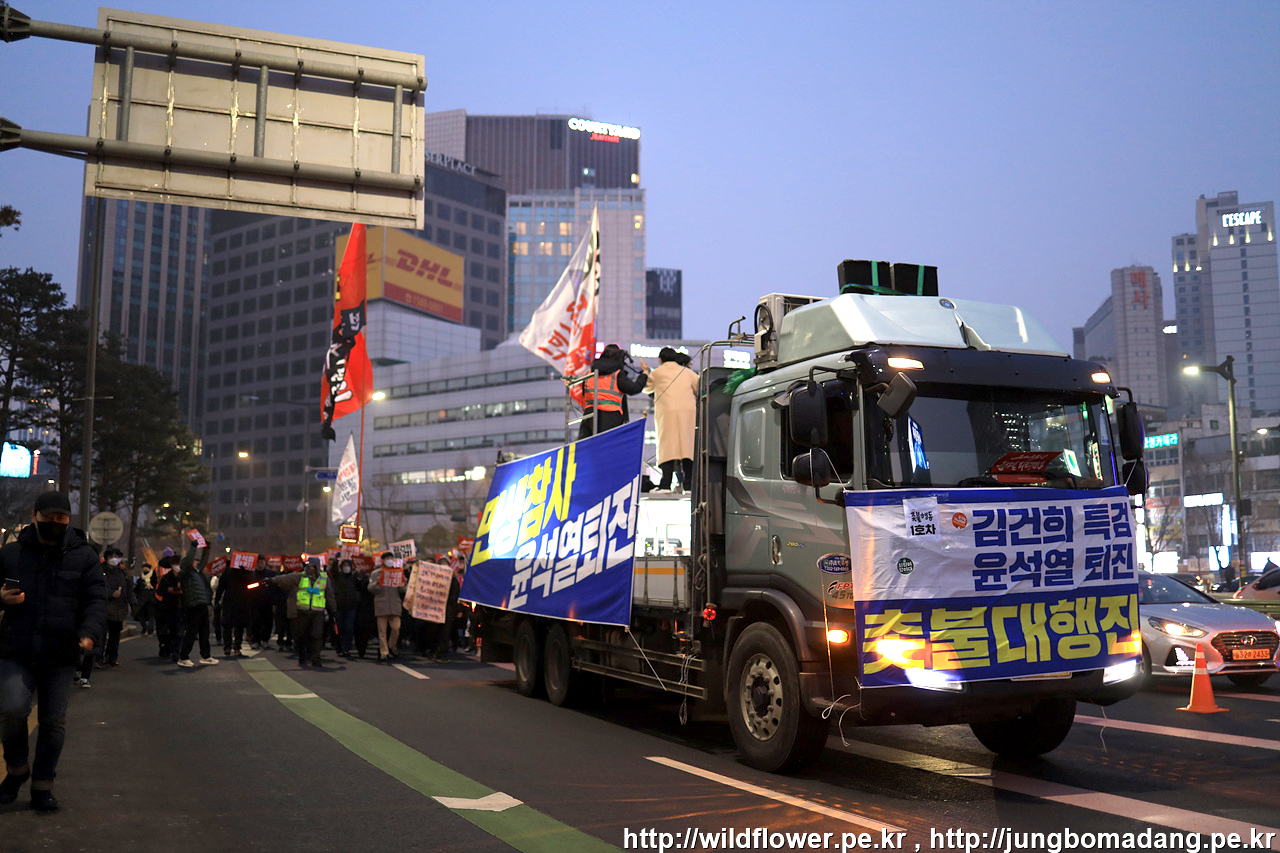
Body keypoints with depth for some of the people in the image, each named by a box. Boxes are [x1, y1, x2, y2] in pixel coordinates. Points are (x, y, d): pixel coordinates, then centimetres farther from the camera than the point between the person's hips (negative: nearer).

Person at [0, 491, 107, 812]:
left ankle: (42, 785, 21)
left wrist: (90, 633, -18)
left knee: (54, 722, 5)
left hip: (60, 656, 0)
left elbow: (96, 600, -1)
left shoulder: (84, 556, 4)